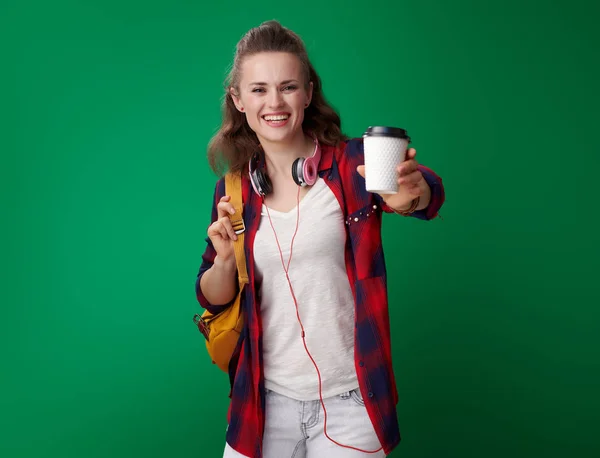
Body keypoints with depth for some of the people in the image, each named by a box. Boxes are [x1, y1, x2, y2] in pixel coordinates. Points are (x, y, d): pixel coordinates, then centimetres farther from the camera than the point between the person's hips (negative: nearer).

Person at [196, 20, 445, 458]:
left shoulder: (351, 164, -10)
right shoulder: (234, 189, -1)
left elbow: (428, 196, -30)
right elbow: (214, 300, 5)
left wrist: (412, 193, -53)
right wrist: (225, 259, -16)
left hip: (349, 401, -2)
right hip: (267, 402, 3)